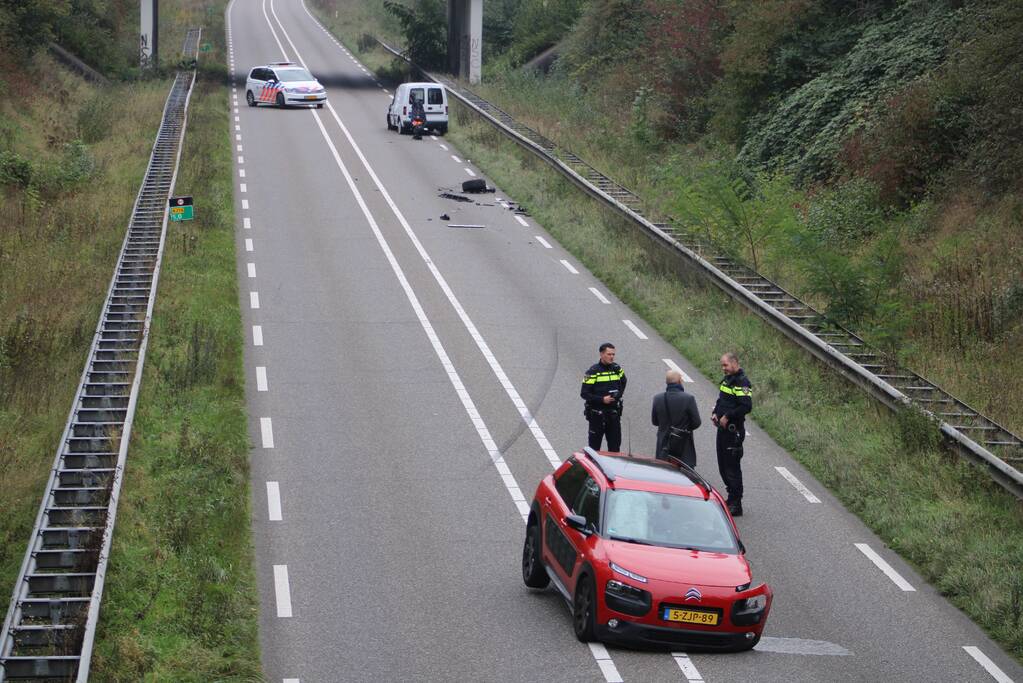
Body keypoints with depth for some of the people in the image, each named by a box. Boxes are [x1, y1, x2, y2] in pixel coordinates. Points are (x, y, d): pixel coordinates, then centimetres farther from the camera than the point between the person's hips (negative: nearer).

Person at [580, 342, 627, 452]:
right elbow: (584, 393, -11)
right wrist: (602, 399, -19)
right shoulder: (593, 372, -10)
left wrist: (619, 394, 8)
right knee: (594, 446, 3)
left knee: (615, 446, 6)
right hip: (597, 414, -4)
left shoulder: (617, 369, 5)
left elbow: (623, 382, 26)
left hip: (614, 413, 4)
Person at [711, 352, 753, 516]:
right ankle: (732, 498, 28)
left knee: (732, 467, -7)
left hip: (734, 430, -10)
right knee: (723, 465, 16)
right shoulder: (726, 379, 14)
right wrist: (715, 413, 8)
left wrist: (727, 416, -19)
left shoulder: (742, 382, -16)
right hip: (722, 428, 10)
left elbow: (746, 407, -24)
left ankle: (736, 505, -2)